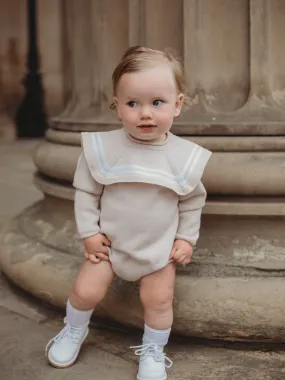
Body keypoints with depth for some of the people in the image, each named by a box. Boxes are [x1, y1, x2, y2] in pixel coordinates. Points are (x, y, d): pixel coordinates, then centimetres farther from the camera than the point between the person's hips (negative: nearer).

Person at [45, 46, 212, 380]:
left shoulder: (185, 156, -13)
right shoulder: (102, 148, -16)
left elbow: (193, 201, 2)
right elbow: (86, 192, -5)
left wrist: (186, 238, 0)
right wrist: (89, 232, -7)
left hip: (160, 247, 0)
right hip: (109, 242, 0)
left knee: (158, 300, 0)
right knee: (86, 290, 0)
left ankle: (153, 350, 27)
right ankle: (74, 330, 32)